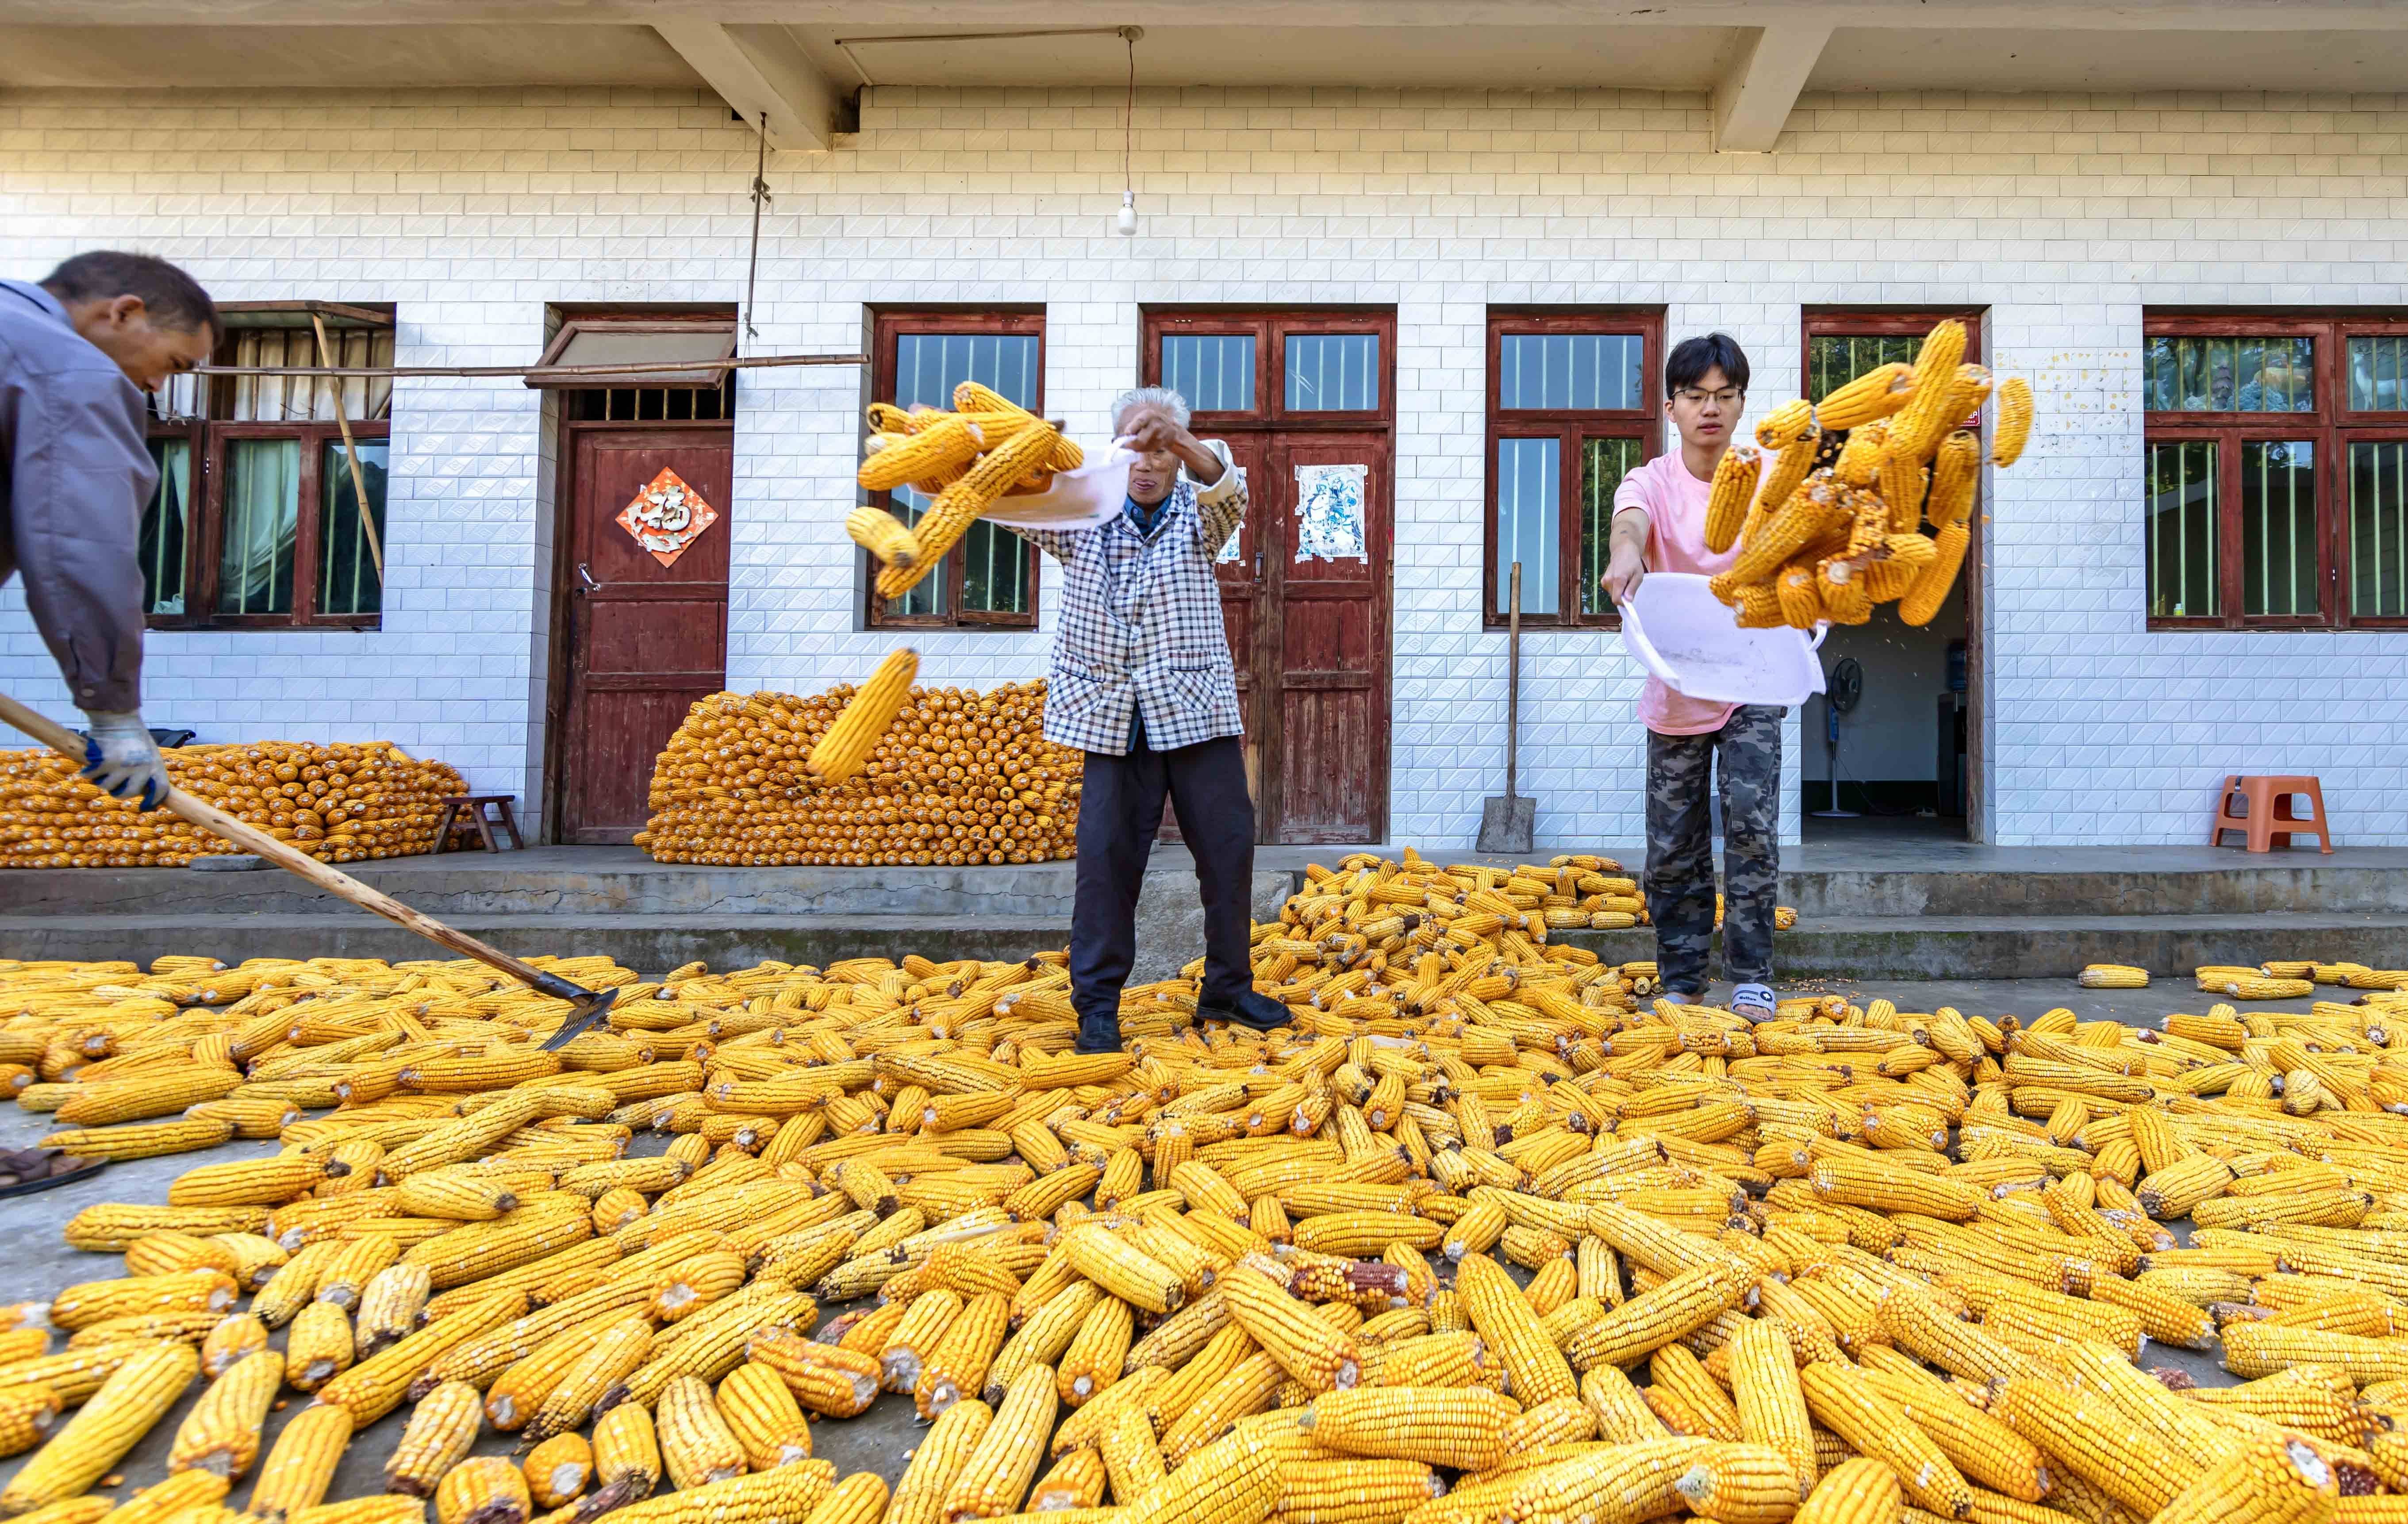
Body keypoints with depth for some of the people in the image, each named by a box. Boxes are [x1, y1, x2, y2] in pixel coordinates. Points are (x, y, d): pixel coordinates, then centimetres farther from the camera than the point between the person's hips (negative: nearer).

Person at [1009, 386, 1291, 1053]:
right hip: (1115, 718, 0)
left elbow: (1227, 488, -15)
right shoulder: (1086, 519, 9)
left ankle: (1228, 988, 19)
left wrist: (1178, 438, -36)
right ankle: (1097, 1001, 6)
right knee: (1107, 853, -3)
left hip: (1197, 712, 1)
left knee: (1228, 847, 4)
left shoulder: (1197, 516, 7)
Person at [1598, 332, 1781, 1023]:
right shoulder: (1652, 482, -5)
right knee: (1673, 846, 5)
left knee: (1752, 825, -9)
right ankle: (1680, 983, 19)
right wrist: (1624, 554, -52)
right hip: (1676, 690, 0)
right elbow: (1630, 520, -28)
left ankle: (1751, 979, 4)